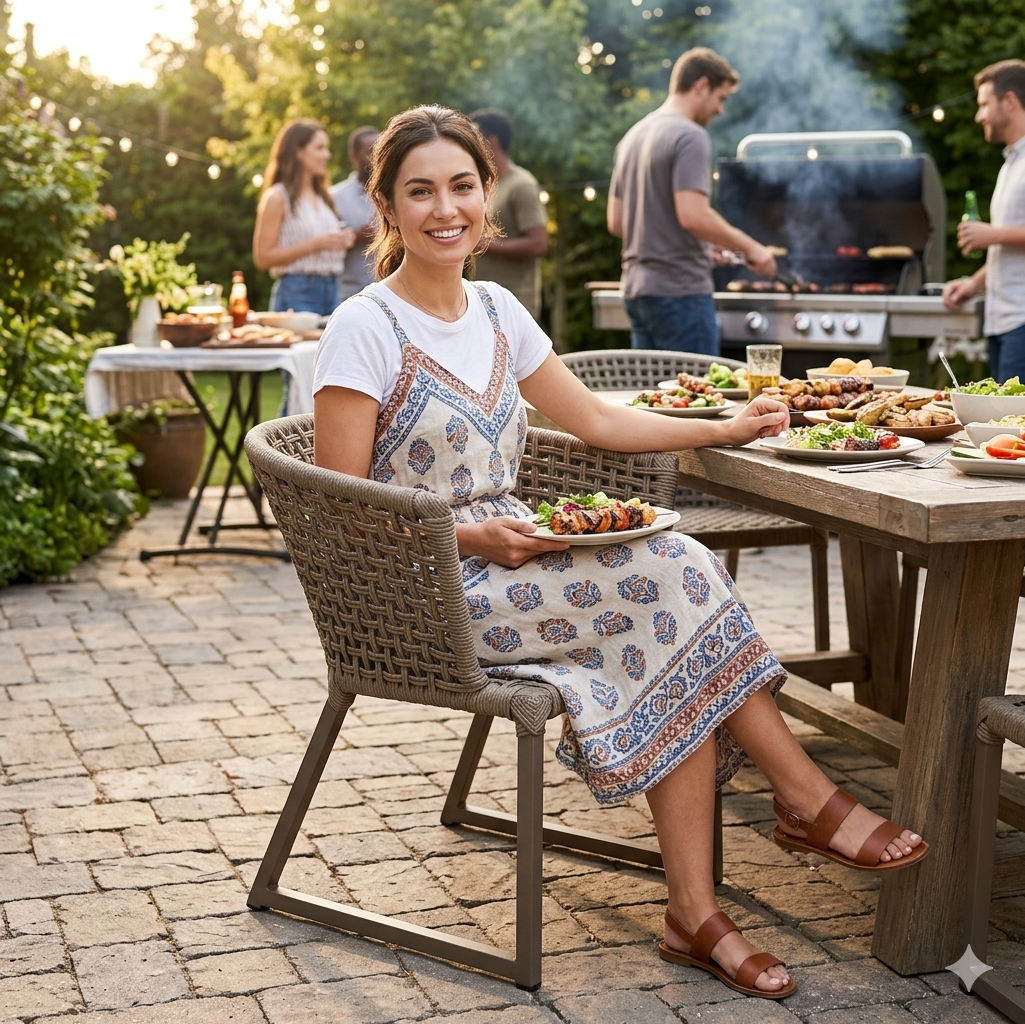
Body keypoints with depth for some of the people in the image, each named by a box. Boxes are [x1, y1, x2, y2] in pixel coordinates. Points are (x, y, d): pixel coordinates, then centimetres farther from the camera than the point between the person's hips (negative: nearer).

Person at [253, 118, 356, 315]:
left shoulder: (323, 197, 17)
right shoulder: (278, 198, -3)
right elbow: (262, 258, -9)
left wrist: (341, 242, 5)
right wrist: (315, 245, -15)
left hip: (331, 290, 6)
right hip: (296, 292, -6)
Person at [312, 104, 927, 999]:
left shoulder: (496, 310, 10)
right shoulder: (365, 331, -11)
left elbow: (598, 419, 19)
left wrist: (728, 429, 15)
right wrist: (470, 536, -21)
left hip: (508, 560, 7)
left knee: (676, 664, -19)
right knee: (670, 575, -21)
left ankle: (695, 914, -12)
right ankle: (808, 798, -6)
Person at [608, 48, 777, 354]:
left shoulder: (633, 136, 15)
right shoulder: (690, 136, -11)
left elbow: (616, 222, 17)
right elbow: (694, 216, -23)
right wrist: (750, 247, -11)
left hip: (636, 288, 9)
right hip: (680, 290, -9)